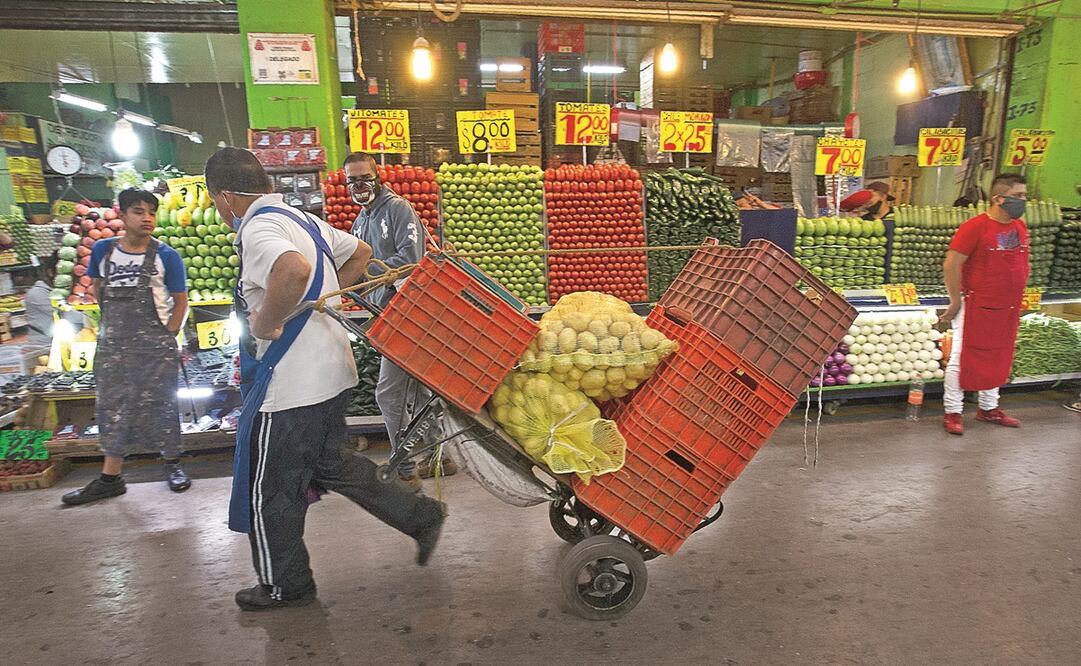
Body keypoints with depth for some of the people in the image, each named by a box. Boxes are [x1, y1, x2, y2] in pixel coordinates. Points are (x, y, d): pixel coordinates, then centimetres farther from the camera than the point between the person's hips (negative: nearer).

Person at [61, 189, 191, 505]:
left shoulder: (166, 255, -5)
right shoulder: (102, 250, 4)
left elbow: (180, 301, 0)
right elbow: (98, 288, 18)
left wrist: (167, 337, -6)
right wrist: (117, 322, 9)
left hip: (156, 348, -3)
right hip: (112, 346, 4)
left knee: (161, 407, 6)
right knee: (113, 409, 10)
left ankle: (173, 464, 23)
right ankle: (110, 478, 20)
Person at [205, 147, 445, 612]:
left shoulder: (257, 229, -18)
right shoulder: (302, 219, 12)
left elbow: (294, 271, -41)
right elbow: (360, 254, 25)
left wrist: (265, 323, -25)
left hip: (291, 385, -9)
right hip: (331, 374, 9)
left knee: (269, 489, 10)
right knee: (331, 467, 24)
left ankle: (286, 585, 29)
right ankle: (420, 516, 26)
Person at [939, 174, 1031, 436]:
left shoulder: (1020, 227, 7)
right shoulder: (975, 227, -16)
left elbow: (1022, 264, 18)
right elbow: (951, 265, -18)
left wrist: (1016, 299, 13)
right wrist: (956, 301, -14)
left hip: (1008, 309, 8)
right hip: (976, 307, -7)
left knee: (998, 359, 16)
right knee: (962, 359, 0)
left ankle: (989, 408, 31)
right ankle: (952, 412, 10)